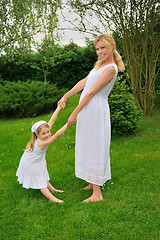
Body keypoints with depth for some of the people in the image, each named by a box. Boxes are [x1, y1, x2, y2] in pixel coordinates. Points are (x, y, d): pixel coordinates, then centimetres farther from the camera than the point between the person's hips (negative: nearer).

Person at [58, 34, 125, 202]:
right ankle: (93, 182, 28)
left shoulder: (111, 68, -16)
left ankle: (97, 193, 1)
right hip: (88, 108, 9)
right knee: (88, 147, 15)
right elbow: (84, 82, 15)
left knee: (94, 148, -6)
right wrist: (66, 96, 12)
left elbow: (91, 93, -17)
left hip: (96, 110, -9)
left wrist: (75, 113, -14)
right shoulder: (100, 64, 13)